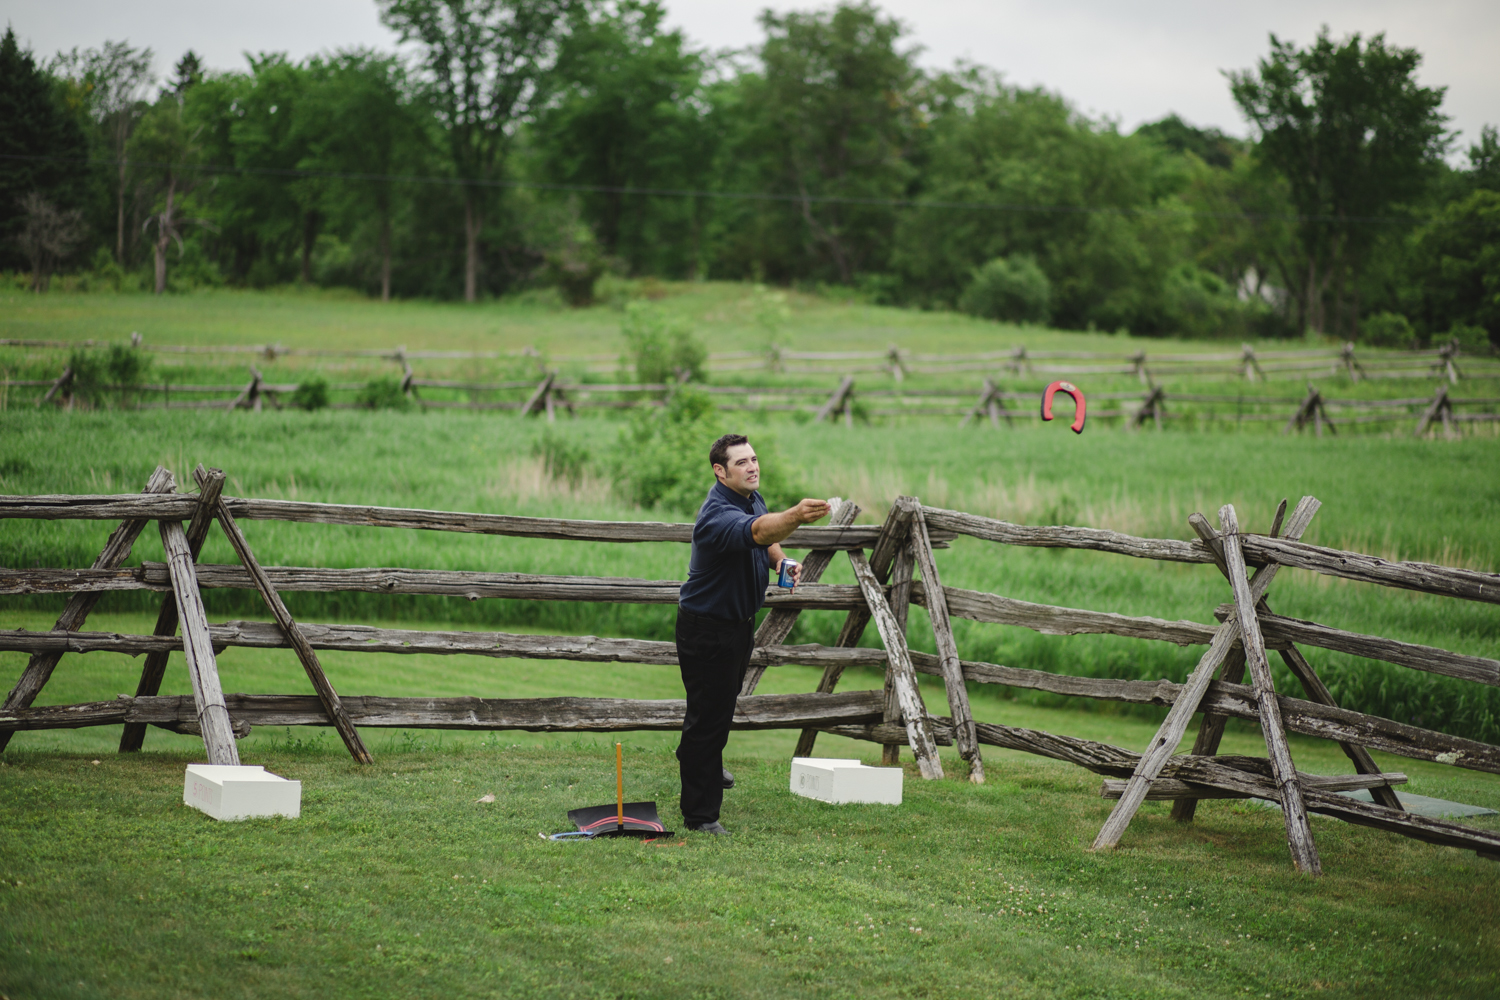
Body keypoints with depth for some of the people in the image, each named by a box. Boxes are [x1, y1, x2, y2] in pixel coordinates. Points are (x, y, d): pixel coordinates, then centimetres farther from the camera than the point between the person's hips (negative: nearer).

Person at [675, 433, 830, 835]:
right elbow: (756, 531, -53)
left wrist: (781, 559, -5)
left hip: (740, 621, 10)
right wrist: (795, 516, -72)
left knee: (726, 700, 29)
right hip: (707, 627, -10)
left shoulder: (752, 498, -1)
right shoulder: (718, 515, -32)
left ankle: (694, 757, 57)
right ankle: (700, 814, 3)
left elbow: (765, 539, 17)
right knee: (708, 714, -6)